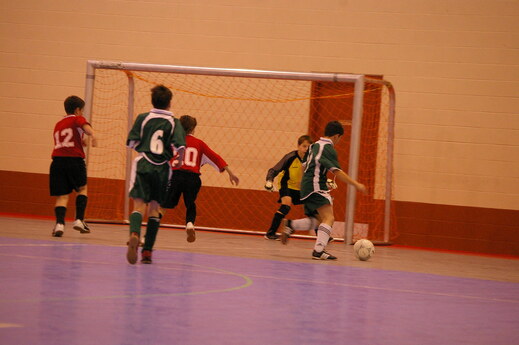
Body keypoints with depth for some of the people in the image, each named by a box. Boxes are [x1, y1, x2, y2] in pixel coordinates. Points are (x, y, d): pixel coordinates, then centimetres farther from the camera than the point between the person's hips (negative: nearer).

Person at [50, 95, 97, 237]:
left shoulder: (58, 124, 24)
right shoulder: (77, 119, 6)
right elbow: (85, 126, -18)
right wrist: (92, 135, -36)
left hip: (58, 161, 4)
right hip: (74, 159, -4)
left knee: (62, 195, 4)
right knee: (82, 188, 18)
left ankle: (59, 223, -17)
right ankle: (79, 219, 6)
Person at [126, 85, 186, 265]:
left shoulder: (143, 118, 4)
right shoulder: (174, 122, 2)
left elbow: (132, 143, 0)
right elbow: (180, 147, -10)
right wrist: (178, 160, 11)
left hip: (143, 164, -1)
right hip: (162, 168, 1)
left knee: (139, 204, -7)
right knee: (154, 208, 10)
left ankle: (134, 234, -38)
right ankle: (147, 251, 7)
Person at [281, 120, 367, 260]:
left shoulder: (314, 145, 16)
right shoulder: (328, 148, -10)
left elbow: (304, 166, 22)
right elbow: (337, 172, -17)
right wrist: (356, 184, -14)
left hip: (306, 187, 9)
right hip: (316, 187, -9)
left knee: (318, 220, 17)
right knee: (329, 218, -14)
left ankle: (290, 225, 8)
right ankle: (319, 250, -24)